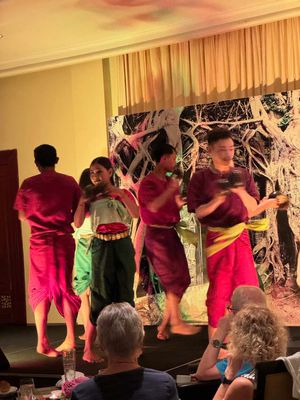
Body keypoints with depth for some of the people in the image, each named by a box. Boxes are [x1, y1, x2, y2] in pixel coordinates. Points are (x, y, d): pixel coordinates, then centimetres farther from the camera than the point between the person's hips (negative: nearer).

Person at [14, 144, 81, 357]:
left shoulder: (29, 184, -5)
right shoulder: (69, 182, -1)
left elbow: (22, 215, 6)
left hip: (40, 240, -1)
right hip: (65, 239, 2)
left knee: (41, 289, 6)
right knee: (64, 287, 13)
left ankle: (42, 341, -2)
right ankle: (70, 338, 13)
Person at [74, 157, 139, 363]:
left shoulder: (124, 193, 4)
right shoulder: (91, 197, 4)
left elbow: (136, 214, -14)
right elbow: (78, 223, -4)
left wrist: (120, 193, -20)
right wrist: (82, 201, -14)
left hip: (123, 246, 1)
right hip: (102, 247, -1)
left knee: (125, 293, 6)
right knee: (101, 296, -4)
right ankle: (88, 349, -1)